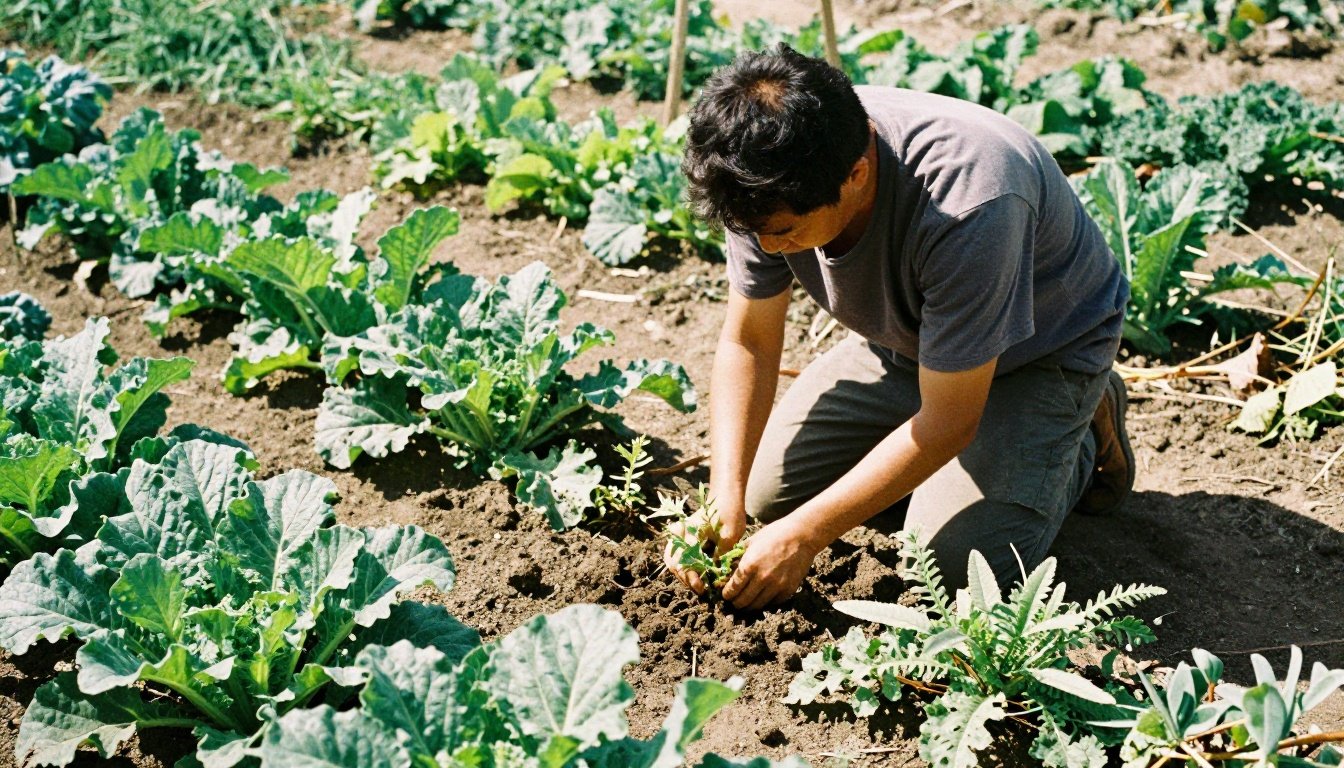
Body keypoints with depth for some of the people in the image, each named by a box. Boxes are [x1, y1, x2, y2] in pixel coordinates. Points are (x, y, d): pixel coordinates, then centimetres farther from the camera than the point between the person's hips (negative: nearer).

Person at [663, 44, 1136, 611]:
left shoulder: (965, 206, -43)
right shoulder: (769, 180, -25)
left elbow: (947, 420, -33)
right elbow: (747, 344, -12)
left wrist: (805, 534, -32)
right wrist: (724, 499, -25)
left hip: (1043, 349, -5)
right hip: (903, 338, 6)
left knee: (953, 558, -20)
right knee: (766, 492, -1)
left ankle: (1084, 439, 7)